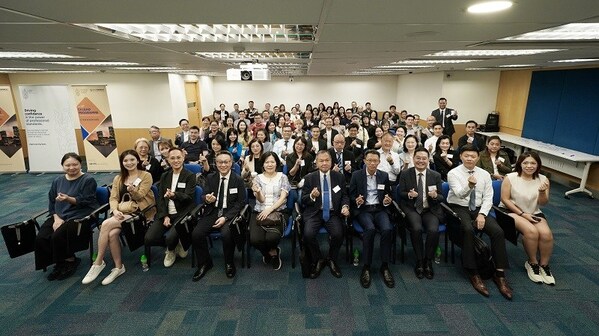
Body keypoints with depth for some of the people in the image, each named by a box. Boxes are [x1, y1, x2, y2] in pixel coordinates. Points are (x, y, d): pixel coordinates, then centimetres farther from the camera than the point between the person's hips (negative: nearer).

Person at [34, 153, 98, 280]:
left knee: (58, 236, -25)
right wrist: (56, 218, -5)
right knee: (41, 238, -15)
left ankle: (70, 261, 3)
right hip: (59, 215, 6)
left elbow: (85, 201, -10)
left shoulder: (88, 180, -4)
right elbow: (51, 202, 11)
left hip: (81, 215, -6)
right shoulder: (57, 181, 14)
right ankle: (60, 262, 7)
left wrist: (68, 199, -28)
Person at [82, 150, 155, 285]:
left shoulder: (146, 176, 0)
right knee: (112, 233, -26)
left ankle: (99, 262, -10)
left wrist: (133, 190, -31)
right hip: (123, 213, 5)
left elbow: (139, 196, -8)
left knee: (106, 224, -24)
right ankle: (118, 267, -10)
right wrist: (115, 210, -14)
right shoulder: (118, 178, 16)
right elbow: (113, 198, 6)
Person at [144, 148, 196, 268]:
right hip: (165, 214, 5)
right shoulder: (164, 176, 14)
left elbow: (188, 197, -12)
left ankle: (171, 250, 11)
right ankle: (175, 245, 12)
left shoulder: (190, 176, -1)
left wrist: (174, 195, -34)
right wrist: (164, 216, -7)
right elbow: (160, 198, 8)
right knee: (148, 239, -16)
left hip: (182, 214, -4)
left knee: (170, 238, -28)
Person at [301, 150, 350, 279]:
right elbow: (303, 200, 2)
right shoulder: (309, 178, 3)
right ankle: (318, 260, 5)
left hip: (333, 213, 1)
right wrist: (312, 196, -20)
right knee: (308, 234, -26)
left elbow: (344, 196, 10)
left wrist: (345, 206, -12)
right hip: (314, 212, 0)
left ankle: (332, 260, 6)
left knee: (338, 234, -26)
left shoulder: (339, 177, 7)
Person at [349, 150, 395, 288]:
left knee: (387, 229, -28)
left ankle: (384, 266, -13)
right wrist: (356, 201, -17)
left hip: (379, 209, 2)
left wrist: (388, 201, -7)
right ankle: (366, 267, -19)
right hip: (363, 209, -2)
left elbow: (389, 194, 16)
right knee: (370, 229, -32)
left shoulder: (384, 176, 11)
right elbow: (351, 195, 5)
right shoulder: (356, 175, 4)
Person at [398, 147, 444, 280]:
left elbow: (441, 198, 6)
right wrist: (409, 194, -20)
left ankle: (428, 262, -3)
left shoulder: (436, 175, 6)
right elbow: (400, 194, 3)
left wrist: (435, 196, -18)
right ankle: (419, 261, -8)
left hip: (430, 210, 2)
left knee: (434, 230, -27)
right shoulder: (405, 174, 2)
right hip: (411, 209, -1)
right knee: (416, 229, -30)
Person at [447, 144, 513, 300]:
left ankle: (499, 274, -12)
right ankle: (473, 273, -23)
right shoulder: (453, 173, -6)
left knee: (498, 231, -21)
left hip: (478, 209, 4)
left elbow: (488, 197, 4)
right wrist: (469, 185, -40)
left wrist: (482, 214, -12)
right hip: (458, 209, -4)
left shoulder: (484, 174, 7)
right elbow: (460, 194, -18)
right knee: (468, 230, -33)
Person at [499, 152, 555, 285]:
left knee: (546, 234, -23)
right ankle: (532, 263, -6)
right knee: (531, 231, -29)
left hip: (533, 212, 4)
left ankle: (544, 264, 1)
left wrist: (542, 191, -22)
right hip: (511, 211, -4)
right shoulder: (510, 178, -12)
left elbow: (543, 203, -1)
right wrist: (522, 214, -14)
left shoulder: (543, 179, -1)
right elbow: (505, 199, -11)